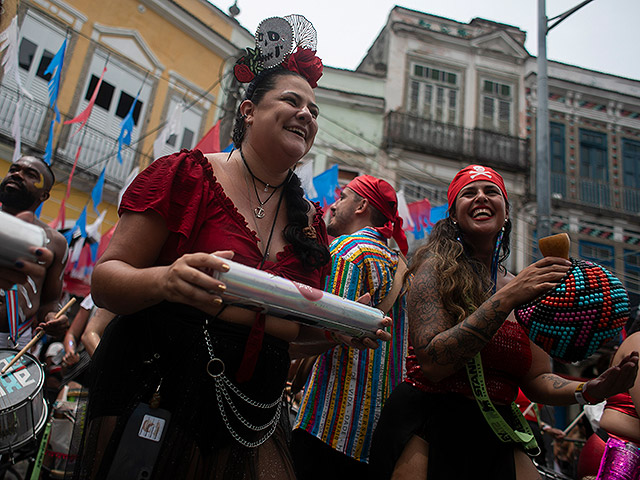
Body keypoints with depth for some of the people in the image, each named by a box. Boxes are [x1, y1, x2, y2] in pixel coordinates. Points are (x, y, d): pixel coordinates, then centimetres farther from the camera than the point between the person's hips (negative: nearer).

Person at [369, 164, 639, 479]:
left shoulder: (526, 288, 6)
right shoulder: (436, 267, -9)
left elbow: (536, 381, 8)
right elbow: (432, 362, -21)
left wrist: (588, 390, -13)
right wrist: (507, 298, -26)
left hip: (497, 432, 5)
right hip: (427, 429, -4)